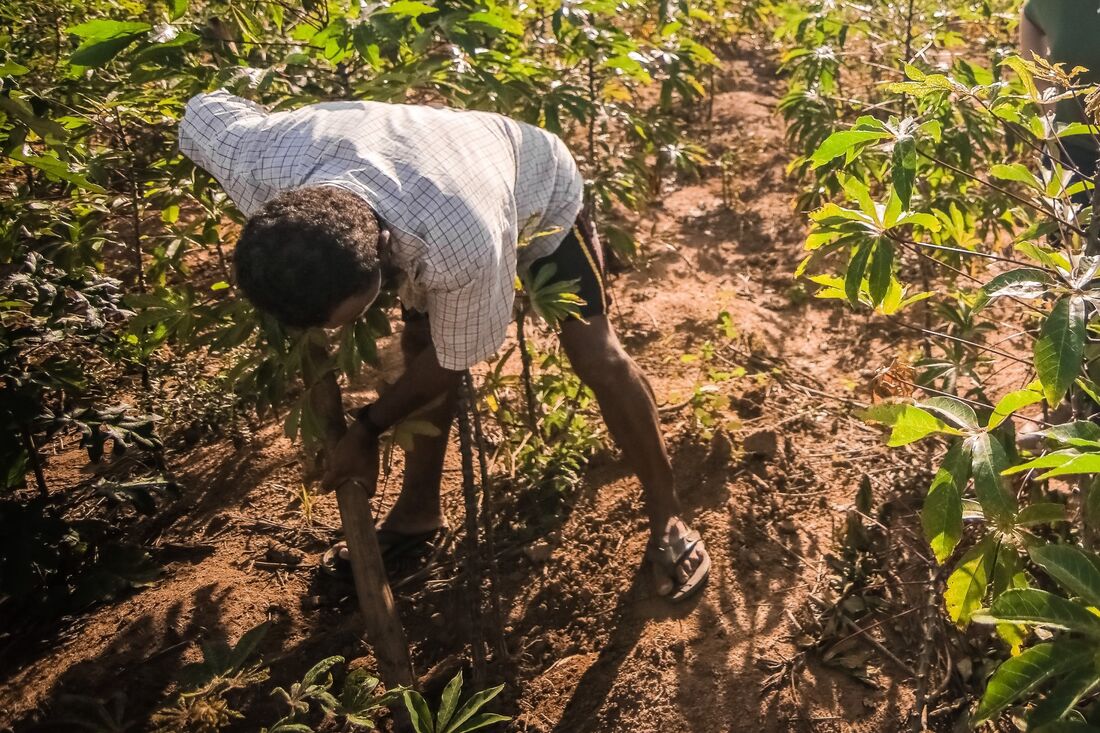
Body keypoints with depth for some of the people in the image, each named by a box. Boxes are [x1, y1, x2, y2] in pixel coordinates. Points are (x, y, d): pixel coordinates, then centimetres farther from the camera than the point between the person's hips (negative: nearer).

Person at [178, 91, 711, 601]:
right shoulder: (253, 163, -38)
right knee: (420, 345, 4)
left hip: (537, 194, -4)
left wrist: (367, 429, -14)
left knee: (598, 356, -14)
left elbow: (456, 359, -27)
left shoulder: (460, 247, -50)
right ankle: (418, 509, 28)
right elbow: (204, 108, -11)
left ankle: (666, 518, 7)